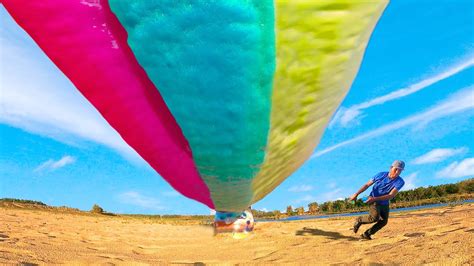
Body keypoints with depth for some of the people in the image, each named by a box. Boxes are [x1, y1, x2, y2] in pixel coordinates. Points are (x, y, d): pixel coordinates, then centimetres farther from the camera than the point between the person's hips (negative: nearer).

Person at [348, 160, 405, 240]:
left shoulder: (400, 182, -17)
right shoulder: (381, 175, -14)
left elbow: (391, 196, -25)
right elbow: (367, 185, -4)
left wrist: (374, 199, -34)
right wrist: (356, 194, -12)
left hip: (385, 204, 4)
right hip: (373, 201, -4)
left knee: (383, 222, 8)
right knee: (374, 217, -25)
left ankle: (366, 234, 25)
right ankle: (359, 220, 2)